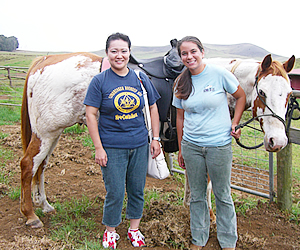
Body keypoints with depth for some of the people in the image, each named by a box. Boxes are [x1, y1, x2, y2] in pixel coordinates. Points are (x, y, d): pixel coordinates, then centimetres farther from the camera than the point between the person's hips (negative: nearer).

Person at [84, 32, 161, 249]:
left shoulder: (141, 78, 2)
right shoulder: (99, 81, -7)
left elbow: (153, 109, 8)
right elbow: (91, 115, -8)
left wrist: (156, 138, 4)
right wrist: (98, 148, -12)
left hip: (139, 145, 3)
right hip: (112, 147, -3)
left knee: (137, 189, 14)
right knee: (115, 192, 5)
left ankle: (134, 229, 36)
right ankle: (110, 232, 30)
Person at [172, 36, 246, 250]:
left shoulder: (219, 74, -8)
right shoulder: (181, 83, 3)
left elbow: (241, 96, 4)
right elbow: (180, 117, 9)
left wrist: (235, 124, -6)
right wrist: (181, 148, 10)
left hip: (219, 145, -3)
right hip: (191, 146, 3)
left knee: (222, 195, 10)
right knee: (197, 195, 15)